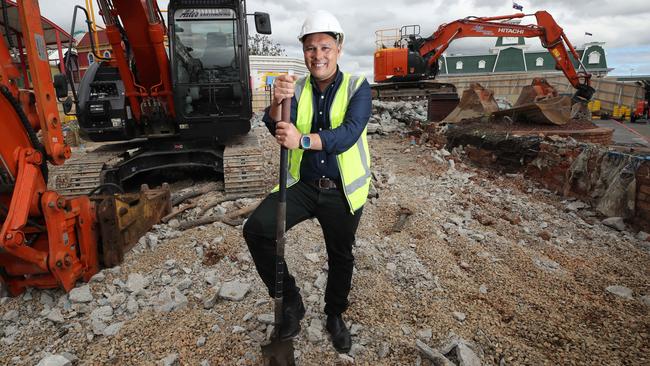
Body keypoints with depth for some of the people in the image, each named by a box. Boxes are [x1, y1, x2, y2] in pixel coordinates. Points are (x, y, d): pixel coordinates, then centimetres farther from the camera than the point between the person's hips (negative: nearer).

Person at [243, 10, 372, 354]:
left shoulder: (357, 86, -8)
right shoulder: (297, 88, 2)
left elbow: (349, 133, -25)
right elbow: (277, 128, -14)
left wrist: (302, 140, -40)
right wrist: (278, 102, -36)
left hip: (342, 190, -1)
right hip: (303, 184, 2)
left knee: (340, 258, 14)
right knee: (255, 228, -19)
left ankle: (335, 316, 42)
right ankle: (290, 300, 0)